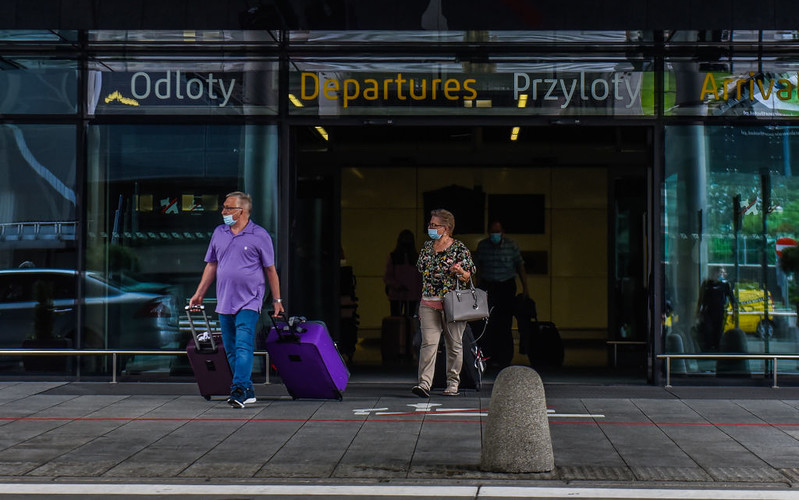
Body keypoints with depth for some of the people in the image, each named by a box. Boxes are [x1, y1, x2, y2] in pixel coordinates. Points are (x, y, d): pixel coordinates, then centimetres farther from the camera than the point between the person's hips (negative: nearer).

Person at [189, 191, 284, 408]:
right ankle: (248, 392, 17)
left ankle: (239, 389, -22)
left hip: (249, 301, -6)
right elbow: (211, 265, 18)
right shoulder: (219, 233, 11)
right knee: (231, 349, 8)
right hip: (224, 301, 6)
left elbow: (270, 269, 2)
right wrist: (199, 293, 14)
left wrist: (277, 300, 3)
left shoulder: (259, 235, -2)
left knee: (244, 346, -17)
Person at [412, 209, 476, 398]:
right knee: (428, 342, -10)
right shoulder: (427, 247, 12)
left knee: (454, 344, 5)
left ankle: (453, 383, 16)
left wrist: (460, 272, -22)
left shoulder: (459, 248, -2)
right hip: (429, 303, 3)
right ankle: (424, 383, -16)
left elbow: (468, 277, 1)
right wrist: (422, 302, 19)